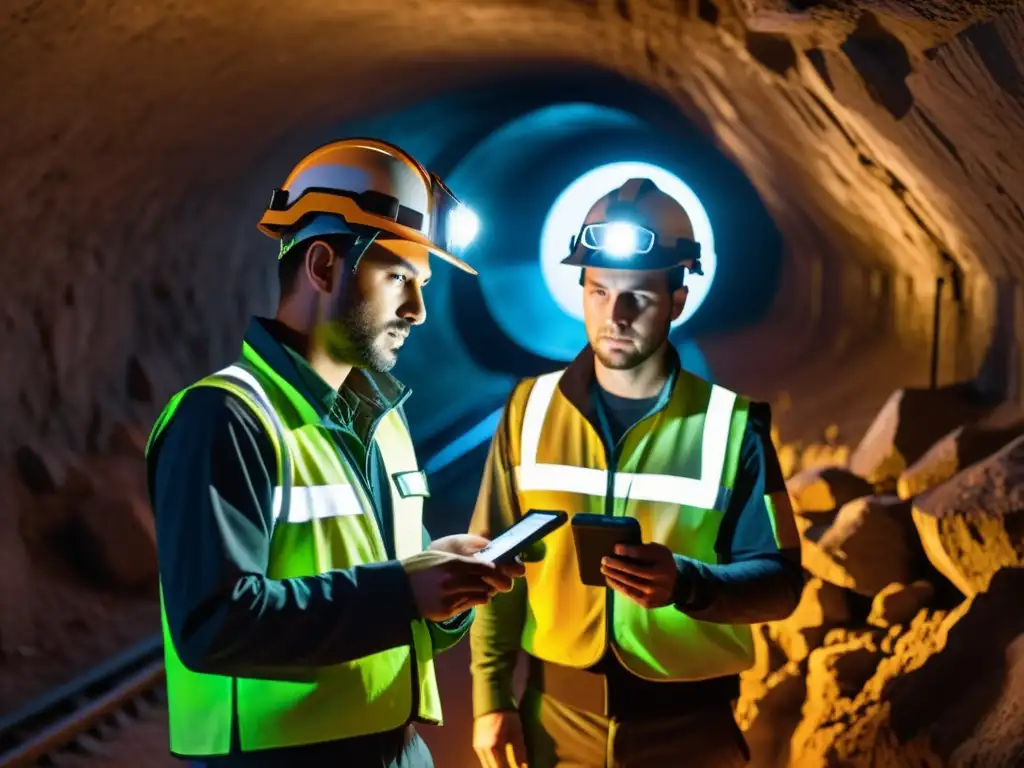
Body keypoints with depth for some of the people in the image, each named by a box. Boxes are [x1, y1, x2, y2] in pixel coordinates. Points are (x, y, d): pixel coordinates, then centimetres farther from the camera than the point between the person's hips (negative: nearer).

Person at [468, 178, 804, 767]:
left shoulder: (730, 421, -7)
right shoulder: (532, 408, -1)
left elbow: (780, 579, -8)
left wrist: (686, 583, -25)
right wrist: (492, 697, -2)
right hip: (555, 718, 2)